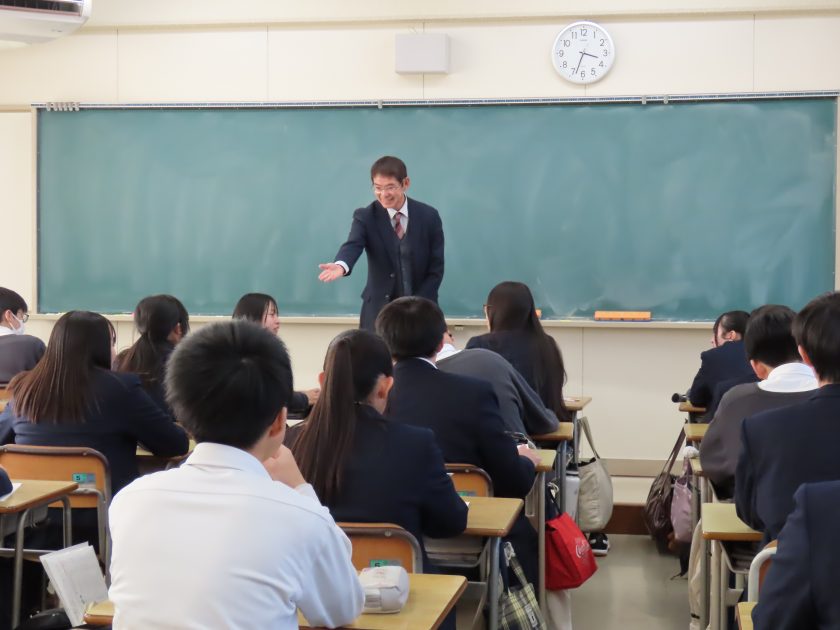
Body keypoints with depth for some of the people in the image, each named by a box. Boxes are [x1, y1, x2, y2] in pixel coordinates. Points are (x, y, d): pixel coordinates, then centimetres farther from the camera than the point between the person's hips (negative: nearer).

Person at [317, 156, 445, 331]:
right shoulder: (365, 217, -4)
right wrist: (341, 265, -47)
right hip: (379, 311, -1)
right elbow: (353, 245, -23)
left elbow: (436, 267, -1)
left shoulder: (429, 216, -2)